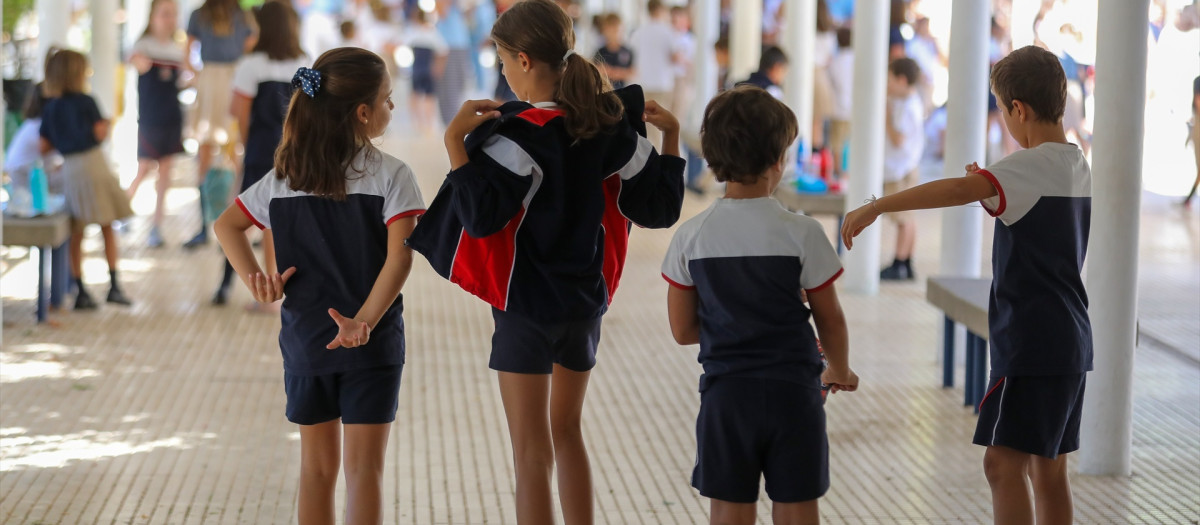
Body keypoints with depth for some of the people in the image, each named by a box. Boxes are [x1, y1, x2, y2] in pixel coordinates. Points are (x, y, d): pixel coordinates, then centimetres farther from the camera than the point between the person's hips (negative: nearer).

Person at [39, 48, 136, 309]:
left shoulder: (50, 108, 7)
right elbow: (100, 133, -13)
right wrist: (108, 125, 8)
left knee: (76, 234, 9)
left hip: (69, 170, 4)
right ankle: (114, 285, 3)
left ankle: (80, 291, 8)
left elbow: (45, 146, 6)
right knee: (108, 228, 7)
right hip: (94, 166, -4)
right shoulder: (86, 102, -7)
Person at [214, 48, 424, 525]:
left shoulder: (285, 175, 4)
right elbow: (399, 257, -20)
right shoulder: (391, 175, -10)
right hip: (372, 342, -4)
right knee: (364, 467, 1)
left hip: (305, 338, 4)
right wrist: (364, 321, -23)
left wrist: (256, 283, -2)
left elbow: (226, 225, 6)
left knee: (317, 466, 13)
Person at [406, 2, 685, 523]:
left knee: (532, 450, 1)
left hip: (528, 305, -6)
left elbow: (481, 215, -26)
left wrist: (456, 142, -23)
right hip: (587, 299, 7)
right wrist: (670, 136, 14)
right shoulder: (611, 124, 0)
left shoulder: (519, 133, -19)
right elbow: (658, 206, 4)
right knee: (566, 431, 22)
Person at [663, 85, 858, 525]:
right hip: (792, 391, -1)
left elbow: (683, 331, 3)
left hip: (726, 393, 2)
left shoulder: (691, 237, -4)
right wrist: (840, 371, 19)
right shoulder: (801, 233, -10)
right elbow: (830, 320, 0)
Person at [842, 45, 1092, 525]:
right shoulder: (1078, 167, 12)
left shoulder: (1031, 167, -16)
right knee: (1047, 470, 13)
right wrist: (992, 184, 21)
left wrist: (876, 206, -36)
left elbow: (959, 189, -32)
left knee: (1004, 462, -11)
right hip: (1070, 343, 9)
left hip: (1032, 344, -9)